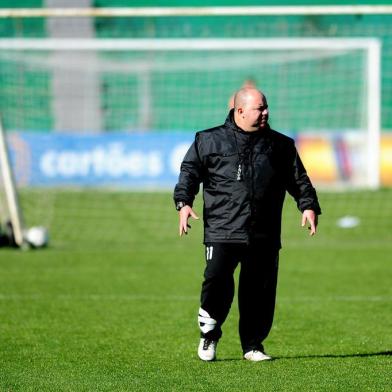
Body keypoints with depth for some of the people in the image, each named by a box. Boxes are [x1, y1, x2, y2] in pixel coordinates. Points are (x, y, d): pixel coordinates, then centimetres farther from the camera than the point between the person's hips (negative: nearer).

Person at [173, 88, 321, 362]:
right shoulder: (210, 141, 8)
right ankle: (209, 334, 9)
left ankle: (253, 345, 17)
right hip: (221, 232, -3)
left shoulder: (280, 145, 15)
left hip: (264, 236, 3)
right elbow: (190, 171, 8)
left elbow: (298, 179, 19)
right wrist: (184, 201, -7)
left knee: (260, 290, 2)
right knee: (217, 281, -16)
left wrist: (309, 205, 4)